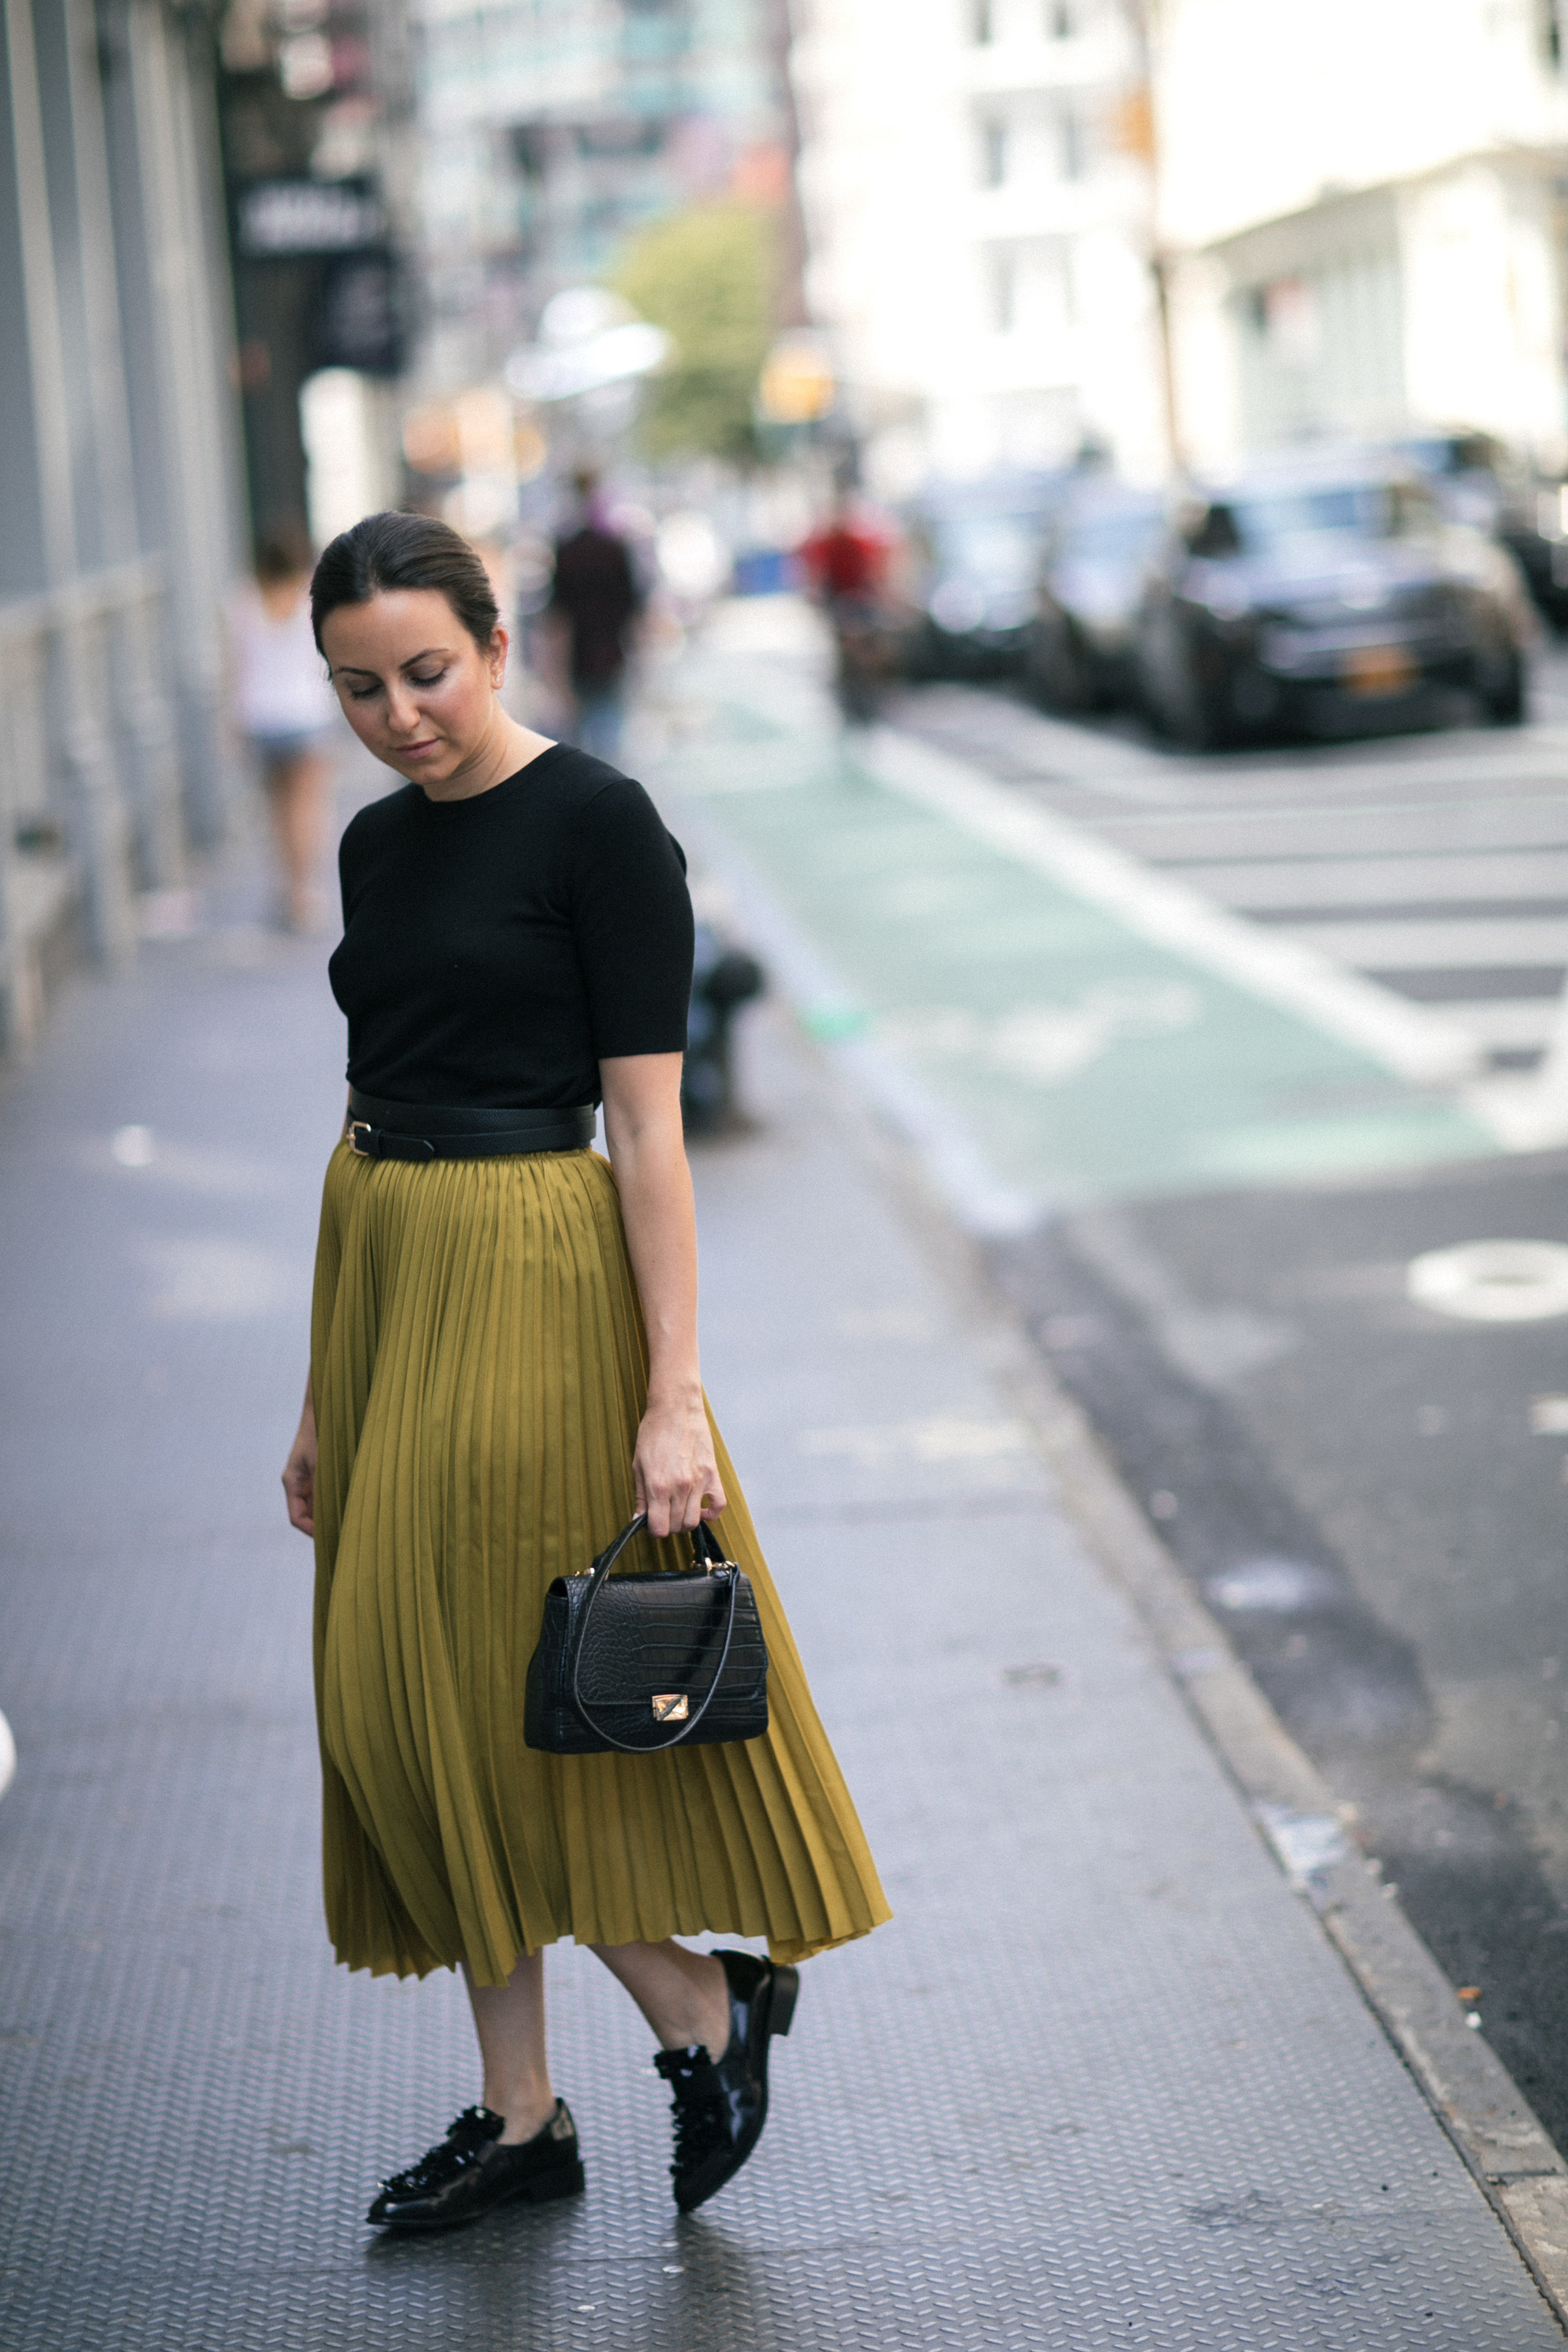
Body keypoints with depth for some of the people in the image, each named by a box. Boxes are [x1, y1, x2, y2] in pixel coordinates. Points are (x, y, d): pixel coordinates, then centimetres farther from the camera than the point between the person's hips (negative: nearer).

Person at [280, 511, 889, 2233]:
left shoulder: (596, 824, -11)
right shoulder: (377, 844, 10)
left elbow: (646, 1124, -15)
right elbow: (372, 1109, 14)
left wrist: (672, 1396, -19)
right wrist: (323, 1395, 15)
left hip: (528, 1278, -8)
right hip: (379, 1268, 8)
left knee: (510, 1691, -4)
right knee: (415, 1702, 10)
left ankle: (706, 2001, 17)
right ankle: (519, 2115, 19)